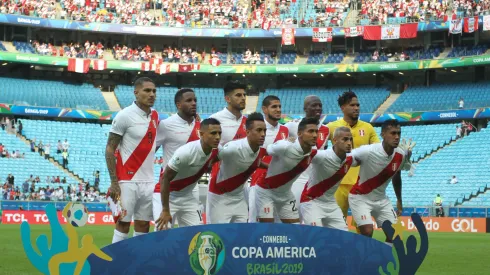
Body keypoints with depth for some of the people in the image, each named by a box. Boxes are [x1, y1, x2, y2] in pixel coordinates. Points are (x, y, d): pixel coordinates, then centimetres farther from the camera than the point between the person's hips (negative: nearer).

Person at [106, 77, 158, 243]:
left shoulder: (155, 116, 10)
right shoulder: (125, 115, -9)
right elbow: (109, 150, -9)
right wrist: (114, 182, -14)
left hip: (148, 181, 6)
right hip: (127, 181, -6)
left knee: (144, 225, 7)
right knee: (123, 223, -2)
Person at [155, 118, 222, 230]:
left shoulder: (216, 150, -11)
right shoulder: (186, 152, -31)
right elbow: (165, 179, -24)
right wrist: (165, 210, -23)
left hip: (188, 197, 7)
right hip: (166, 195, -7)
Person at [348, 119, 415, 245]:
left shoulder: (401, 155, -9)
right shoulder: (367, 151, -28)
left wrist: (399, 201, 20)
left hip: (381, 199, 6)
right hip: (360, 197, -6)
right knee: (367, 231, -20)